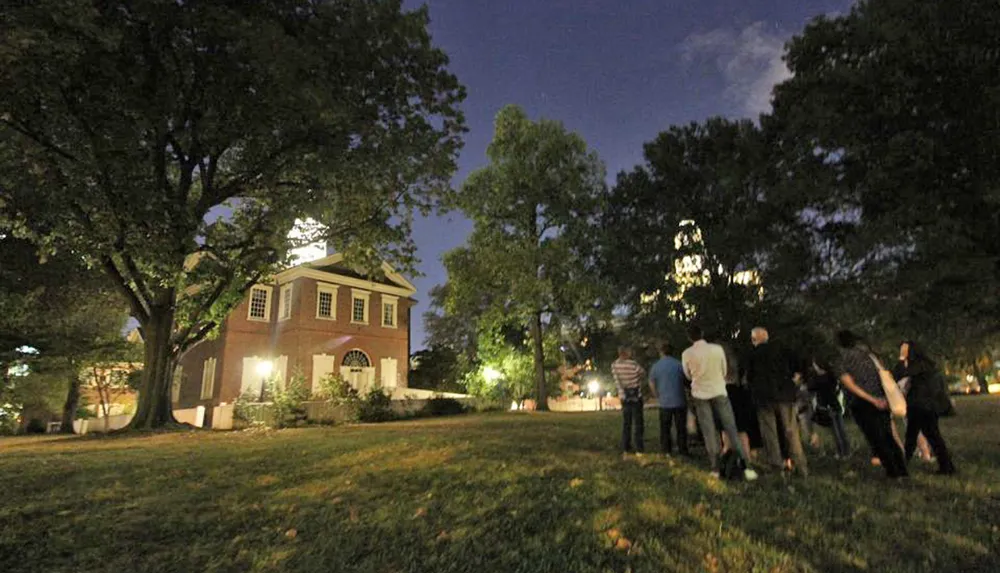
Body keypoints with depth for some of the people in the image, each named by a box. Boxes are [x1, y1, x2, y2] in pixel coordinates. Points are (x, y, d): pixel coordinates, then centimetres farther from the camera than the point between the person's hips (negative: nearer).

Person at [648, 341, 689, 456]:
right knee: (681, 427, 8)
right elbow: (686, 379, 1)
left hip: (664, 403, 1)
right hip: (680, 401, -1)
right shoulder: (678, 364, -7)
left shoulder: (655, 366, -2)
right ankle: (683, 450, 11)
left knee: (665, 428, 10)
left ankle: (666, 451, 13)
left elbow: (651, 384, 3)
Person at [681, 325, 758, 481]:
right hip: (719, 392, 0)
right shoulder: (717, 349, -9)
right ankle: (747, 467, 5)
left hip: (700, 395, 0)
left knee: (709, 433, 7)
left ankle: (715, 469, 11)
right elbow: (724, 371, 4)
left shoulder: (686, 354, -10)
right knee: (731, 429, 6)